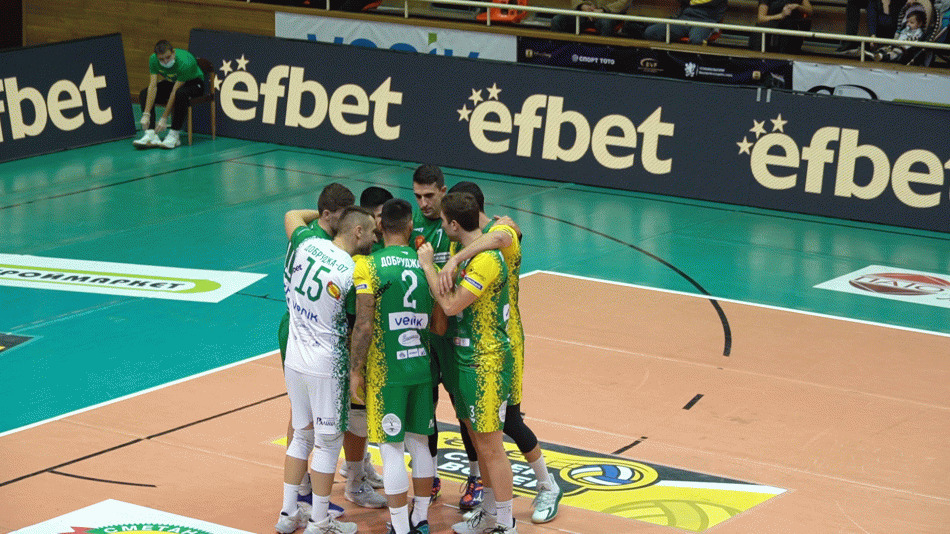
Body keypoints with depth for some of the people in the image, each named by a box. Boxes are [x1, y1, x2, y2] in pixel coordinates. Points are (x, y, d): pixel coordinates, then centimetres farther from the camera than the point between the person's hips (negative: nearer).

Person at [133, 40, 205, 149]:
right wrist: (146, 114, -30)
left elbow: (175, 92, -33)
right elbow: (152, 86, -22)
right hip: (172, 82, 6)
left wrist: (164, 118, -32)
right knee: (144, 94, -16)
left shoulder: (184, 63, -35)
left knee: (180, 93, -40)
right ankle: (151, 134, -27)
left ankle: (174, 135, -32)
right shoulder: (153, 59, -19)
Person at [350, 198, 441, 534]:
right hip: (422, 367, 5)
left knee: (391, 450, 1)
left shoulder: (368, 266, -13)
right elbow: (440, 323, 5)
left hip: (386, 371, -5)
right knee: (419, 443, 16)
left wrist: (355, 371, -7)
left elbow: (364, 326, -16)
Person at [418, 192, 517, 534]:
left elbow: (451, 305, -28)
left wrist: (428, 266, -18)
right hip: (467, 359, 10)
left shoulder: (486, 260, -23)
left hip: (485, 364, -10)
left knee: (490, 445, -3)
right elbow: (454, 302, 18)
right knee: (478, 439, 18)